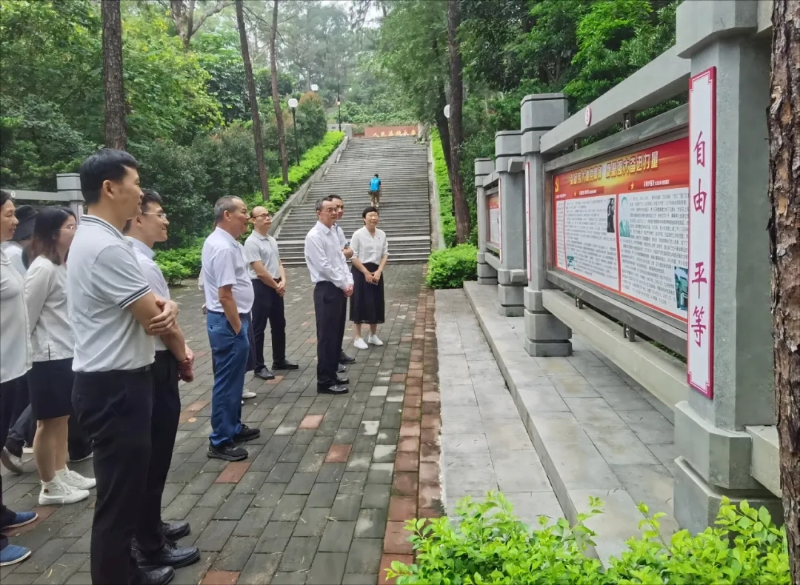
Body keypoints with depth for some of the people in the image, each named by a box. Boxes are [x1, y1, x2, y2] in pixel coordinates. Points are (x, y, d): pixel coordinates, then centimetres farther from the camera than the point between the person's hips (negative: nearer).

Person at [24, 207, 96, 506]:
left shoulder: (62, 266, 10)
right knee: (49, 422, 3)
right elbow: (27, 315, -16)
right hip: (48, 357, -9)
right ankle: (50, 487, 15)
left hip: (65, 354, 9)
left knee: (62, 419, 17)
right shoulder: (43, 268, -18)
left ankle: (61, 473, 30)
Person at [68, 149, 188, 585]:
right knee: (118, 498, 2)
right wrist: (181, 352, 2)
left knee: (126, 490, 22)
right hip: (114, 388, -11)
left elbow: (148, 304, 13)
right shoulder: (106, 246, -22)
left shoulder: (95, 238, 12)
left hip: (112, 383, 11)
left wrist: (165, 307, -10)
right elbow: (152, 316, -16)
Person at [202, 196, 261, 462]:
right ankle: (220, 441, 8)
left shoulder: (219, 241, 12)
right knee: (227, 382, -2)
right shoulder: (224, 247, -22)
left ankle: (233, 428, 33)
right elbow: (225, 294, -25)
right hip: (228, 321, -11)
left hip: (230, 319, 11)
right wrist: (237, 329, -19)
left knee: (233, 379, 20)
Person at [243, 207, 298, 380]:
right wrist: (276, 286, -8)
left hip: (276, 287, 9)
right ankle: (259, 367, 10)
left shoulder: (272, 240, 10)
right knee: (258, 328, 1)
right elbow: (260, 271, -19)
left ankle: (279, 360, 30)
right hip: (260, 287, -8)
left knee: (279, 325, 16)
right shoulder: (251, 242, -15)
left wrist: (283, 281, -4)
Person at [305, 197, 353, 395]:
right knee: (327, 336, -4)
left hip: (339, 289, 9)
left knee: (337, 334, 14)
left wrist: (349, 282, 2)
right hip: (326, 290, -9)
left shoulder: (334, 233, 14)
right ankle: (325, 381, 4)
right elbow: (324, 266, -18)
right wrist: (343, 285, -12)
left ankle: (332, 373, 27)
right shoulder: (314, 236, -13)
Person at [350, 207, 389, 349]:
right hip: (360, 272, -5)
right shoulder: (358, 234, -11)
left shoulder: (382, 234, 3)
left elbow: (385, 254, 5)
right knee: (360, 304, -2)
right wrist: (366, 272, -14)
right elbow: (353, 256, -10)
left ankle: (373, 335, 26)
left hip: (376, 271, 5)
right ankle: (358, 338, 7)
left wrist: (378, 271, -8)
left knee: (376, 303, 11)